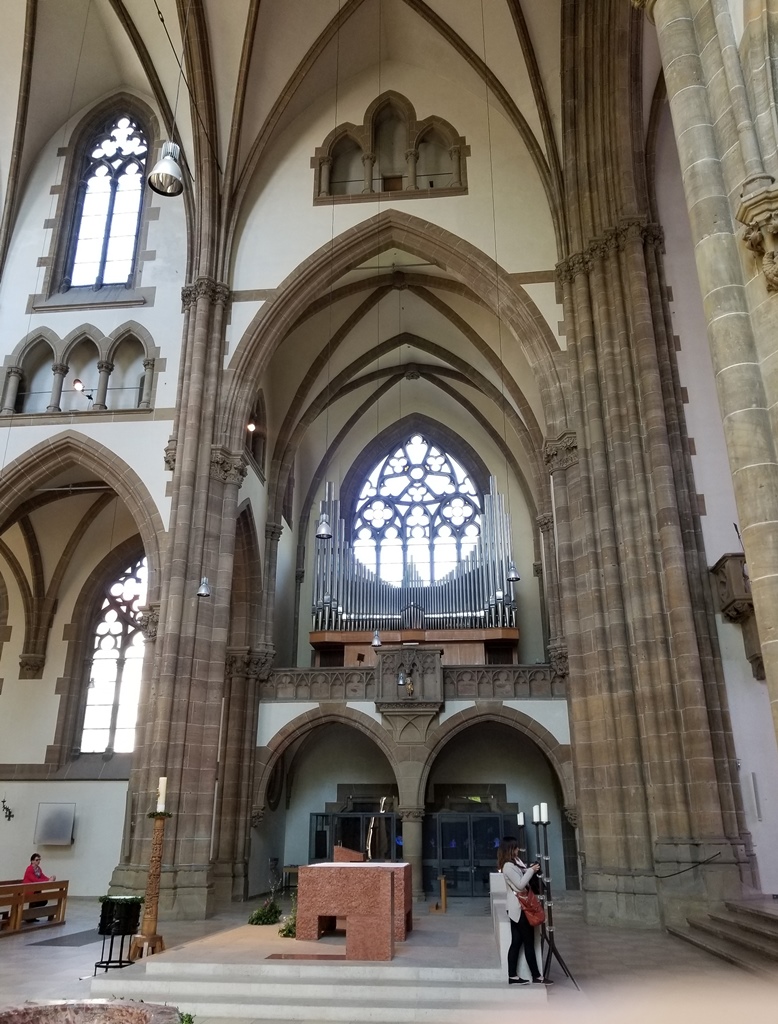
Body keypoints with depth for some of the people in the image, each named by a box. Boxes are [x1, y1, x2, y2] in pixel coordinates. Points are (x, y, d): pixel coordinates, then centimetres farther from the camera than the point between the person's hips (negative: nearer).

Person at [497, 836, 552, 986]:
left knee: (516, 942, 9)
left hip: (517, 908, 9)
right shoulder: (508, 866, -19)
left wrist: (529, 869, -1)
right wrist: (531, 871, -16)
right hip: (519, 908, -9)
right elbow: (520, 884, -21)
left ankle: (513, 976, 12)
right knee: (529, 942, 1)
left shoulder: (515, 862, 12)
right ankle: (537, 976, 10)